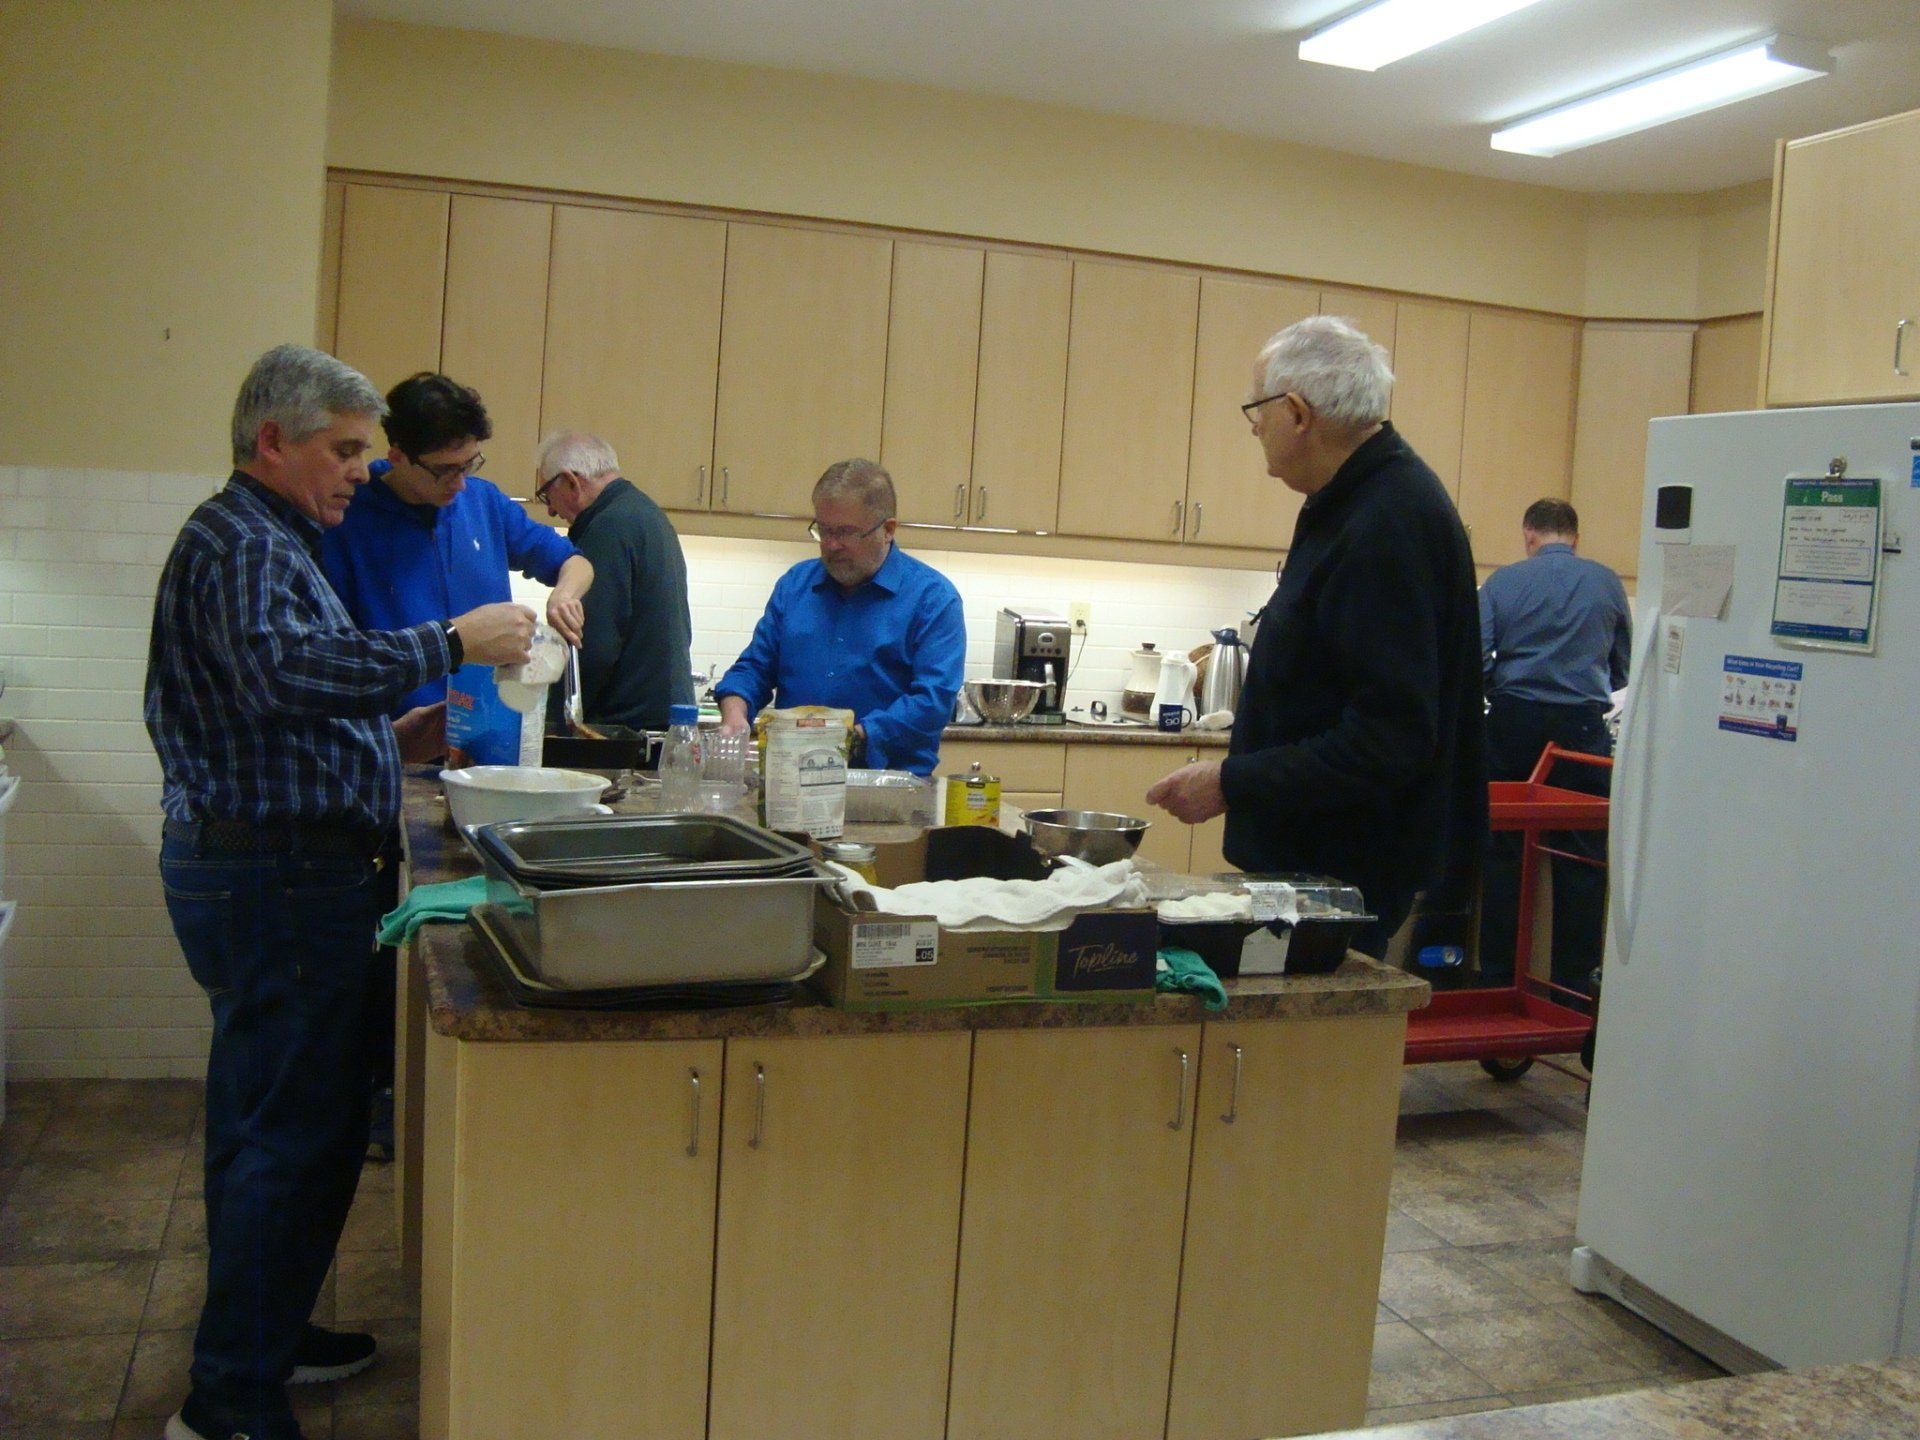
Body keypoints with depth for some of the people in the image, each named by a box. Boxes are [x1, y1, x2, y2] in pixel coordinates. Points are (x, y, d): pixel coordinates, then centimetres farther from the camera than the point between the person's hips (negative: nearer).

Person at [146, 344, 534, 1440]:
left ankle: (263, 1334, 33)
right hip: (275, 878, -11)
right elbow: (282, 670, -33)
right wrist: (450, 644, -29)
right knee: (295, 1132, -6)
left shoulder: (267, 541, 21)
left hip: (276, 870, 11)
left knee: (267, 1121, 19)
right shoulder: (241, 543, -13)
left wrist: (388, 738, 17)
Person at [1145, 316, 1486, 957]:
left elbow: (1389, 741, -26)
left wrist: (1232, 783, -21)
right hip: (1311, 856, 10)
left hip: (1353, 875, -10)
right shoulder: (1358, 501, 11)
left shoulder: (1391, 524, -22)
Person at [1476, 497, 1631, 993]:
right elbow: (1623, 668, 15)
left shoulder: (1504, 580, 4)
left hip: (1513, 723, 0)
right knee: (1581, 856, 5)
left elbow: (1473, 658, -6)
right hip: (1582, 726, 0)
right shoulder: (1606, 582, 7)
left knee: (1502, 848, 8)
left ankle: (1497, 973, 13)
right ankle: (1574, 979, 8)